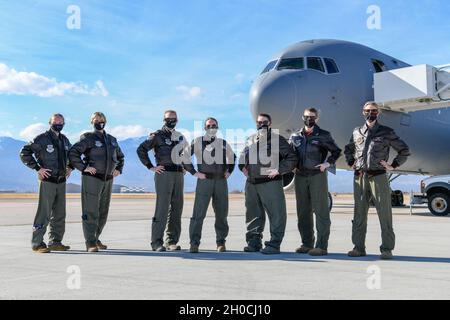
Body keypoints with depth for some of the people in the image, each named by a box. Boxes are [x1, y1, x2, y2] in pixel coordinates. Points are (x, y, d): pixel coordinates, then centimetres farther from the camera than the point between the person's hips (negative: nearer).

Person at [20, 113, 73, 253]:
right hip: (47, 181, -7)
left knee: (59, 214, 9)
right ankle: (37, 243, 2)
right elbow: (24, 153, -10)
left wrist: (70, 167, 14)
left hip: (61, 181, 7)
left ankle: (55, 242, 18)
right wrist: (37, 168, -13)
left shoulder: (65, 140, 13)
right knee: (44, 213, -6)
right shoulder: (42, 139, -8)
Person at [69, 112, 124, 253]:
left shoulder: (112, 140, 16)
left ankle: (95, 238, 25)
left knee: (103, 212, 12)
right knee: (91, 211, -6)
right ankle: (90, 243, -3)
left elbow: (120, 156, 29)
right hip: (92, 179, -7)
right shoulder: (87, 138, -4)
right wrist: (83, 167, -17)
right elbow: (73, 153, -14)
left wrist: (119, 169, 15)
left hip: (108, 179, 7)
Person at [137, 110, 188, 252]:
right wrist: (151, 167, -8)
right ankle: (157, 242, -5)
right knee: (162, 208, -9)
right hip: (164, 173, -6)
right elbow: (141, 150, -4)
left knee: (177, 209, 6)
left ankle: (172, 241, 12)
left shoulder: (180, 137, 19)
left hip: (179, 175, 6)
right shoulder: (157, 136, 0)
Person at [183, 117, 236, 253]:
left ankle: (221, 242, 17)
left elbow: (232, 157, 30)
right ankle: (194, 243, -3)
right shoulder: (198, 142, 2)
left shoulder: (223, 143, 14)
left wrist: (229, 171, 17)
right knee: (199, 213, -8)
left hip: (221, 181, 4)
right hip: (204, 180, -4)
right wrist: (194, 172, -6)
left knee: (222, 213, 7)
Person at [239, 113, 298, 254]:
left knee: (276, 214, -5)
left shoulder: (277, 139, -3)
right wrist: (243, 166, 14)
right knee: (253, 214, 12)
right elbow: (243, 156, 31)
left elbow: (292, 157, -7)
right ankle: (254, 242, 23)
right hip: (251, 183, 6)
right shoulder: (251, 139, 16)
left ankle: (274, 244, 2)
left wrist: (278, 170, -12)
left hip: (270, 183, -6)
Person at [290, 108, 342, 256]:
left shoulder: (323, 135, 2)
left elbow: (336, 151, 8)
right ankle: (307, 244, 16)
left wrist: (328, 163, -5)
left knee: (320, 211, -5)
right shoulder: (295, 136, 12)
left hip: (318, 176, -4)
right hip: (300, 176, 4)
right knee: (303, 211, 7)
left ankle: (321, 246, -4)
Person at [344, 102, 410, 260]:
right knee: (359, 213, 6)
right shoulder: (357, 132, 14)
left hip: (378, 177, -3)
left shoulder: (386, 132, 4)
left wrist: (394, 165, 2)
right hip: (359, 178, 3)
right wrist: (351, 163, 16)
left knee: (384, 213, -3)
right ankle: (359, 247, 13)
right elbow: (348, 149, 30)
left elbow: (404, 150, 9)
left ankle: (387, 249, 1)